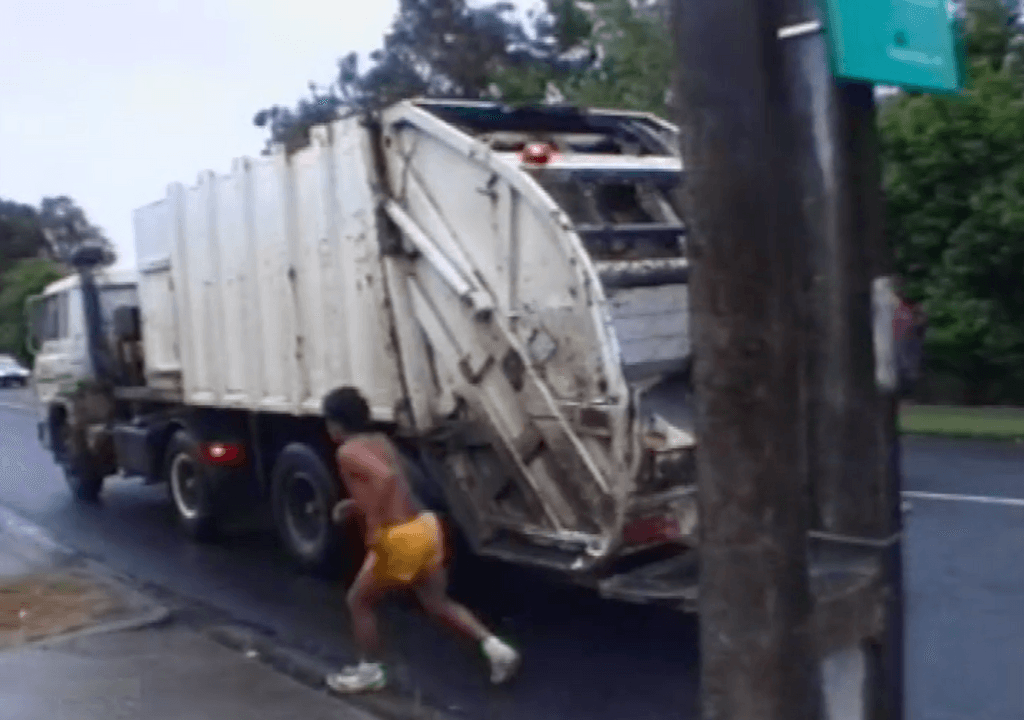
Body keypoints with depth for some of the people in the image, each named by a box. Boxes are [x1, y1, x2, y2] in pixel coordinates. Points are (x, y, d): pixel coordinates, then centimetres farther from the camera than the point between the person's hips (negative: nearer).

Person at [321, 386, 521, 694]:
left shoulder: (348, 451, -11)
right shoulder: (381, 441, 15)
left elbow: (385, 477, -30)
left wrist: (374, 525, -23)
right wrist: (356, 504, 25)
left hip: (399, 538, -8)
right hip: (424, 527, 8)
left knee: (359, 601, 15)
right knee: (437, 602, 20)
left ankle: (370, 671, 26)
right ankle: (495, 647, 12)